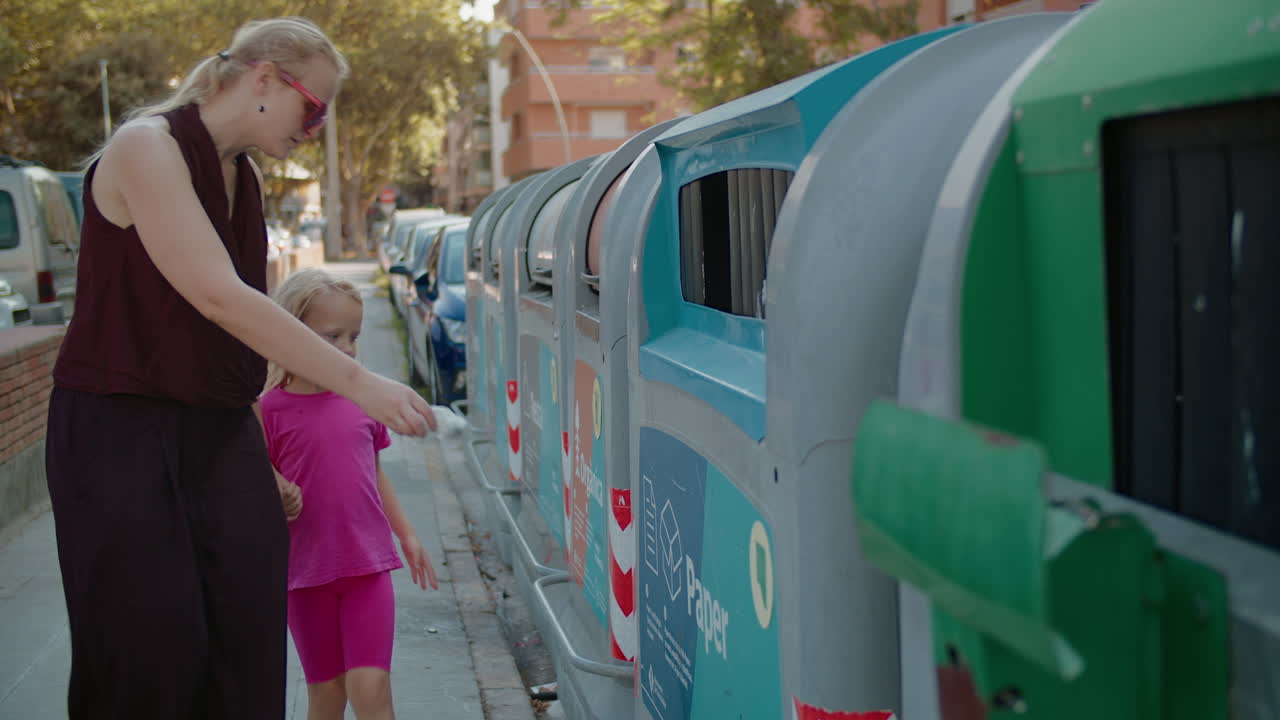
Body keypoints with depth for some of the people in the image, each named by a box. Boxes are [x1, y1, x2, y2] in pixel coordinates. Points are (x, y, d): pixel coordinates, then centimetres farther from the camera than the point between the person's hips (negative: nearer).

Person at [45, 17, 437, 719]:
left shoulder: (244, 176, 12)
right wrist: (358, 382, -24)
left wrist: (261, 464, 12)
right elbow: (217, 297, -23)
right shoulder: (147, 147, -13)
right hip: (120, 428, -7)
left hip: (220, 431, 7)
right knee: (151, 658, -6)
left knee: (247, 647, -2)